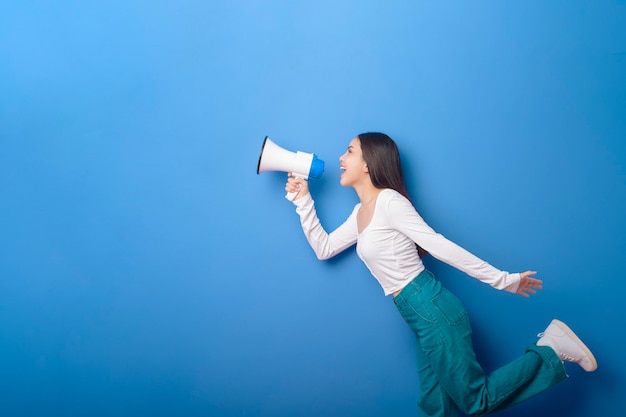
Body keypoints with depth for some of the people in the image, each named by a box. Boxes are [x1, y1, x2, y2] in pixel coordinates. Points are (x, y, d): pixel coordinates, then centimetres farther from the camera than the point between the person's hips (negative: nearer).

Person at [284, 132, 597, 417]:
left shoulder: (389, 200, -14)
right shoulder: (360, 212, 13)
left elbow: (440, 246, -16)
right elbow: (323, 248, 18)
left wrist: (501, 279, -16)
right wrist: (303, 200, 13)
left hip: (433, 311, -8)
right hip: (421, 319, 8)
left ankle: (550, 349, 10)